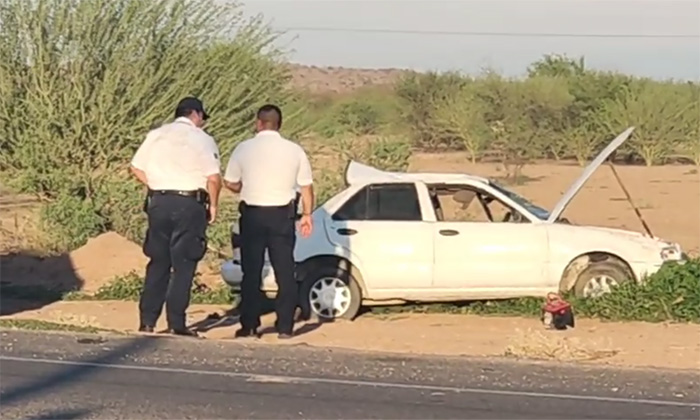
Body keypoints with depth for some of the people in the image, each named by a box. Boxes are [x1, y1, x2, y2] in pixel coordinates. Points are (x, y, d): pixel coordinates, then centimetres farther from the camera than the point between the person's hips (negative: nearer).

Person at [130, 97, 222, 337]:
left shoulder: (156, 135, 11)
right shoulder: (202, 139, -3)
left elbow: (136, 168, 10)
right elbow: (214, 178, -10)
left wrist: (155, 187, 15)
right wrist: (213, 205, 2)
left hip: (159, 202, 4)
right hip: (190, 204, -4)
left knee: (158, 263, 11)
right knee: (183, 265, 0)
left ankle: (147, 321, 10)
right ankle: (176, 323, -2)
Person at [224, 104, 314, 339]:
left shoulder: (244, 149, -3)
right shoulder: (294, 151, 1)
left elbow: (230, 183, 2)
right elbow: (306, 187, 4)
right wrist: (307, 215, 13)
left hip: (252, 214, -1)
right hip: (282, 215, 1)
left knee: (251, 272, 6)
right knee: (285, 271, 6)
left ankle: (249, 325, 5)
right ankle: (285, 326, 4)